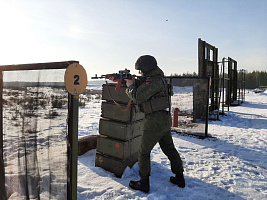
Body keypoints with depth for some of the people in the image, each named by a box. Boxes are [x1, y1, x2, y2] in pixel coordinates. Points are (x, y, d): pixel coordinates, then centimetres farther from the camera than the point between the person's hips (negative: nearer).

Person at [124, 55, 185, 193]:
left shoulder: (154, 81, -17)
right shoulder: (157, 79, 15)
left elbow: (137, 97, -19)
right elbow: (141, 90, 20)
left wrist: (130, 86, -2)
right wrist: (132, 82, 11)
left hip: (155, 121, -10)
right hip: (165, 120, 10)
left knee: (143, 152, 4)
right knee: (169, 149, 19)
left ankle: (144, 183, 15)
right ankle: (179, 178, 32)